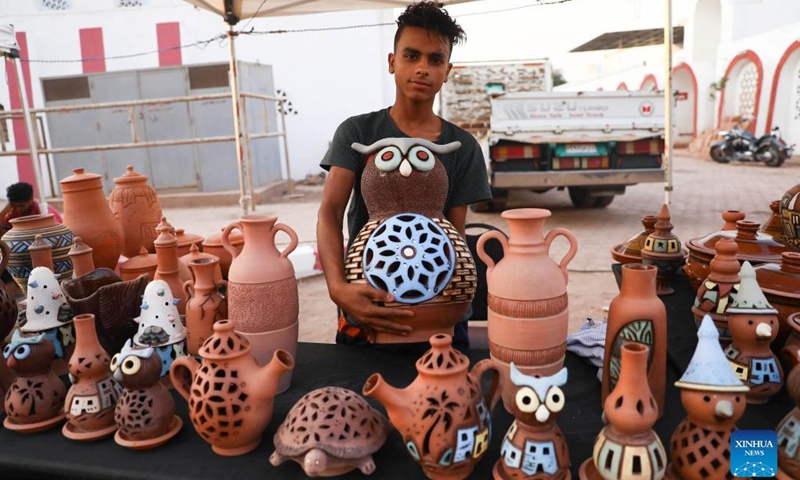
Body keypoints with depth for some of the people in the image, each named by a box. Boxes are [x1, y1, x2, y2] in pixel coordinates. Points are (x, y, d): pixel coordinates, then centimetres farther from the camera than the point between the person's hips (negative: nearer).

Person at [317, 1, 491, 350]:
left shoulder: (463, 147, -1)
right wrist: (338, 287, -32)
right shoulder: (357, 133, -4)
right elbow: (330, 213, -14)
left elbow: (456, 236, -2)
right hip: (365, 312, 0)